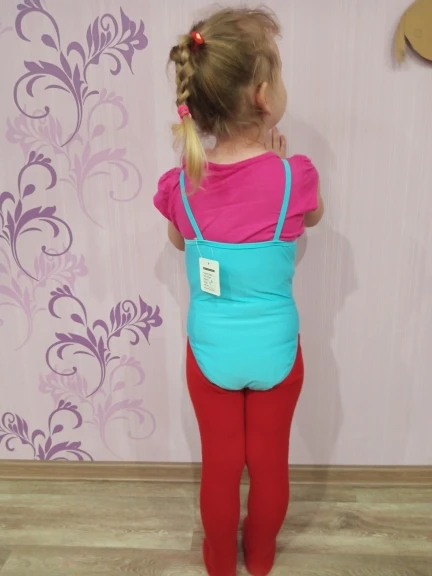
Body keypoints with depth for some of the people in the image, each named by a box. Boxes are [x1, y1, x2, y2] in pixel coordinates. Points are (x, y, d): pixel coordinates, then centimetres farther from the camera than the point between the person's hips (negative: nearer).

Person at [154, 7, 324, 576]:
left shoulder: (180, 185, -15)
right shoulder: (294, 176, -21)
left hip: (212, 351, 1)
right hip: (275, 351, 0)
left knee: (221, 464, 23)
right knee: (270, 462, 24)